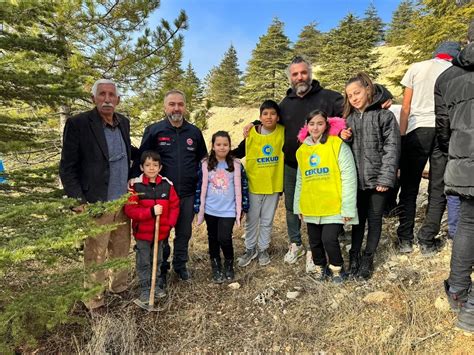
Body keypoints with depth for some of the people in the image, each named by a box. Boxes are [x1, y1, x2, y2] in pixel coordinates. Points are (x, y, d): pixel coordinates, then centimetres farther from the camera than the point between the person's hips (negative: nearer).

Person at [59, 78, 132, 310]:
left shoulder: (124, 123, 8)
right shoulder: (77, 124, -10)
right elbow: (67, 168, -8)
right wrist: (79, 202, -15)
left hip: (124, 201, 5)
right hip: (97, 203, -5)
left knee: (121, 250, 16)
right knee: (95, 255, 6)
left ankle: (119, 287, 35)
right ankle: (94, 303, 23)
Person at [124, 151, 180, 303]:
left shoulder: (167, 185, -4)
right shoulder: (136, 185, -12)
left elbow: (174, 206, 0)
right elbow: (130, 210, -16)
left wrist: (169, 224, -11)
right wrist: (150, 211, -26)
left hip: (161, 232, 3)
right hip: (142, 232, -3)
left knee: (157, 261, 19)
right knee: (143, 262, 11)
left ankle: (155, 285, 37)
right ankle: (145, 289, 27)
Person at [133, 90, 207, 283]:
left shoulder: (194, 132, 5)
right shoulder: (153, 130, -4)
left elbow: (203, 160, 13)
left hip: (187, 194, 3)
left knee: (184, 232, 16)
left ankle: (180, 264, 37)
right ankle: (161, 269, 30)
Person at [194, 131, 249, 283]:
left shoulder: (236, 165, -4)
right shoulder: (205, 164, -2)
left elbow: (241, 188, 1)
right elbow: (200, 187, 2)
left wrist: (241, 209, 2)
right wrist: (198, 209, 3)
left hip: (228, 210, -2)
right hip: (210, 210, 2)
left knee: (224, 239, -10)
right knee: (213, 239, 13)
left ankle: (229, 265, 18)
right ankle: (216, 269, 31)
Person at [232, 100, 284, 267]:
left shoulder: (282, 132, -6)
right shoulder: (252, 133, -9)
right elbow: (239, 152, -1)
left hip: (273, 184, 1)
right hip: (254, 184, -1)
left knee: (267, 220, 15)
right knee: (251, 220, 11)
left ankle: (263, 249, 32)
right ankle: (250, 249, 30)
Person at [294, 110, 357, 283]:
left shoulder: (338, 145, -7)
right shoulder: (302, 150, 9)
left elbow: (349, 177, -11)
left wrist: (347, 207, -13)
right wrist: (298, 206, 14)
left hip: (333, 206, -5)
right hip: (311, 207, 5)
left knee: (329, 239, -9)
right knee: (314, 241, 12)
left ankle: (337, 269, 19)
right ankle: (320, 268, 37)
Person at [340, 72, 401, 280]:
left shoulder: (385, 116, -4)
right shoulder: (349, 118, 8)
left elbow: (391, 148, -8)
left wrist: (386, 178, -14)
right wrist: (344, 138, -6)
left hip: (377, 179, -3)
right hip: (357, 179, 3)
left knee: (374, 219, 9)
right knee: (358, 218, 13)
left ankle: (368, 257, 24)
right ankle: (354, 255, 25)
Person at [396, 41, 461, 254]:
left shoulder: (416, 68, 10)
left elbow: (405, 107, 5)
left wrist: (402, 135, 8)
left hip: (417, 130, 0)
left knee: (409, 187, 6)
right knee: (438, 189, 7)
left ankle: (405, 239, 9)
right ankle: (427, 241, 10)